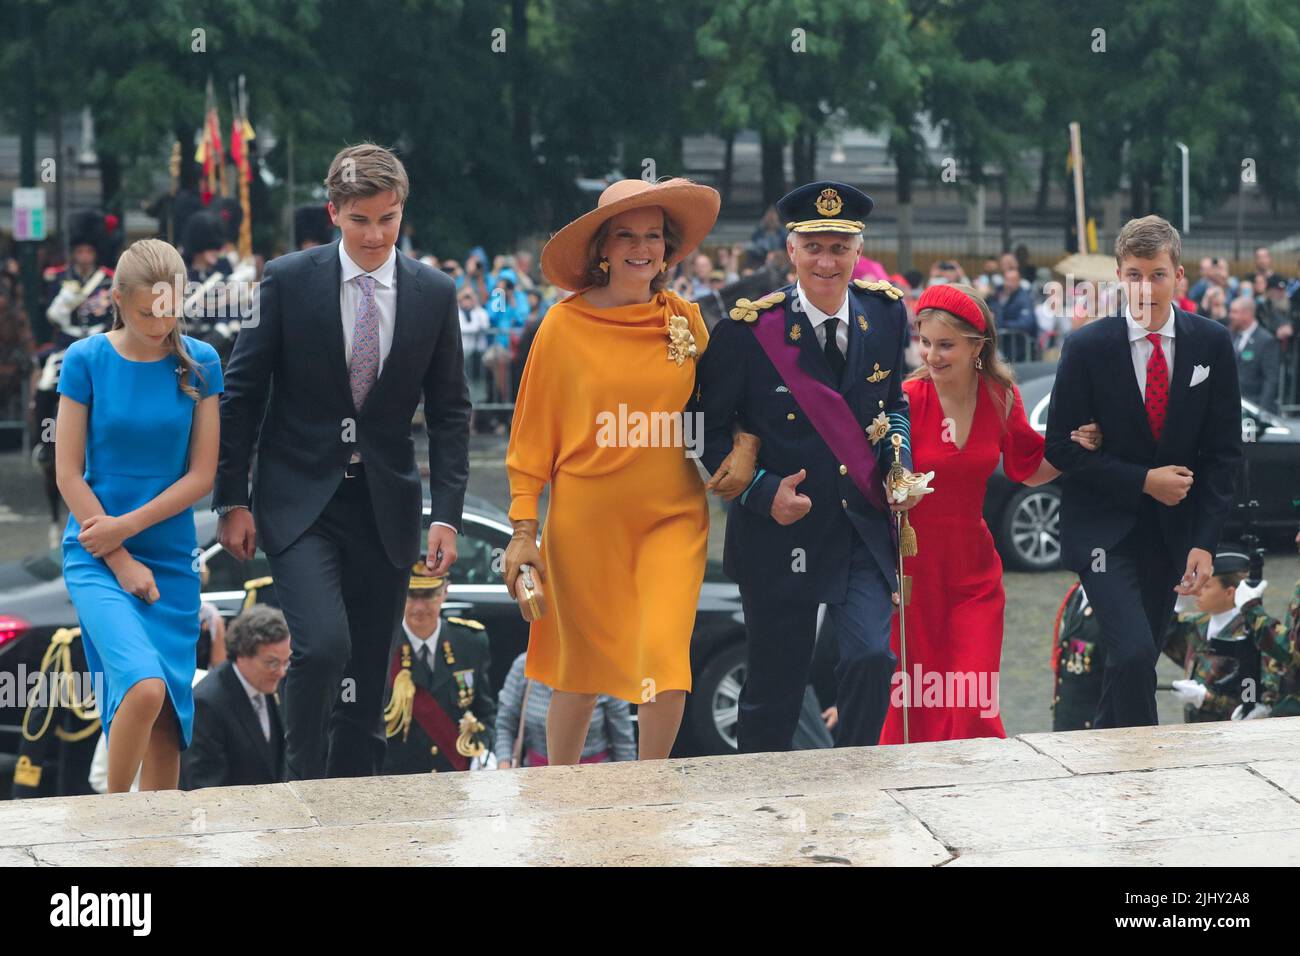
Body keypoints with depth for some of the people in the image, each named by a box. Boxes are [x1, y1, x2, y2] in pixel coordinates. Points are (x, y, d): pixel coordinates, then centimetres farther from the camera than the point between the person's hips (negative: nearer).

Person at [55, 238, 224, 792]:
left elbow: (202, 475, 0)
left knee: (169, 713, 3)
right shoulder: (86, 361, -4)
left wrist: (127, 525, -9)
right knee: (144, 686, -23)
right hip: (97, 557, -3)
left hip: (171, 557, 3)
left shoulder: (199, 364, 1)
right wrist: (121, 561, -8)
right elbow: (68, 473, -4)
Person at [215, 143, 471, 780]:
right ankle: (303, 785, -4)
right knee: (323, 645, -21)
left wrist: (446, 514, -1)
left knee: (368, 674, 6)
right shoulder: (288, 280, -5)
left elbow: (449, 412, 7)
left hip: (386, 507, 3)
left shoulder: (434, 294, 2)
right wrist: (233, 500, -4)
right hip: (299, 504, -3)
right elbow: (241, 394, 0)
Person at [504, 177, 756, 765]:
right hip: (585, 516, -1)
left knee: (666, 654, -14)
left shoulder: (685, 320, 4)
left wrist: (743, 451, -2)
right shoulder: (566, 324, -3)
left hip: (673, 516, 1)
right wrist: (523, 531, -3)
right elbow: (532, 433, 1)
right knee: (583, 670, 7)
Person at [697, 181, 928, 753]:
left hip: (865, 528, 2)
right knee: (774, 690, 8)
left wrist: (900, 464, 0)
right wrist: (762, 491, -16)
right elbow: (710, 430, -3)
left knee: (872, 658, -16)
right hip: (781, 531, -2)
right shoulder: (749, 330, -10)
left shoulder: (885, 314, 2)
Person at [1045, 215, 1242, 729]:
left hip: (1173, 529, 3)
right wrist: (1143, 481, -15)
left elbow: (1224, 449, 1)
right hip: (1104, 527, -3)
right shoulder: (1087, 347, -9)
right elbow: (1061, 446, -6)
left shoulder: (1212, 344, -2)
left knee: (1136, 658, 10)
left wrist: (1204, 541, -7)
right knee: (1133, 653, -19)